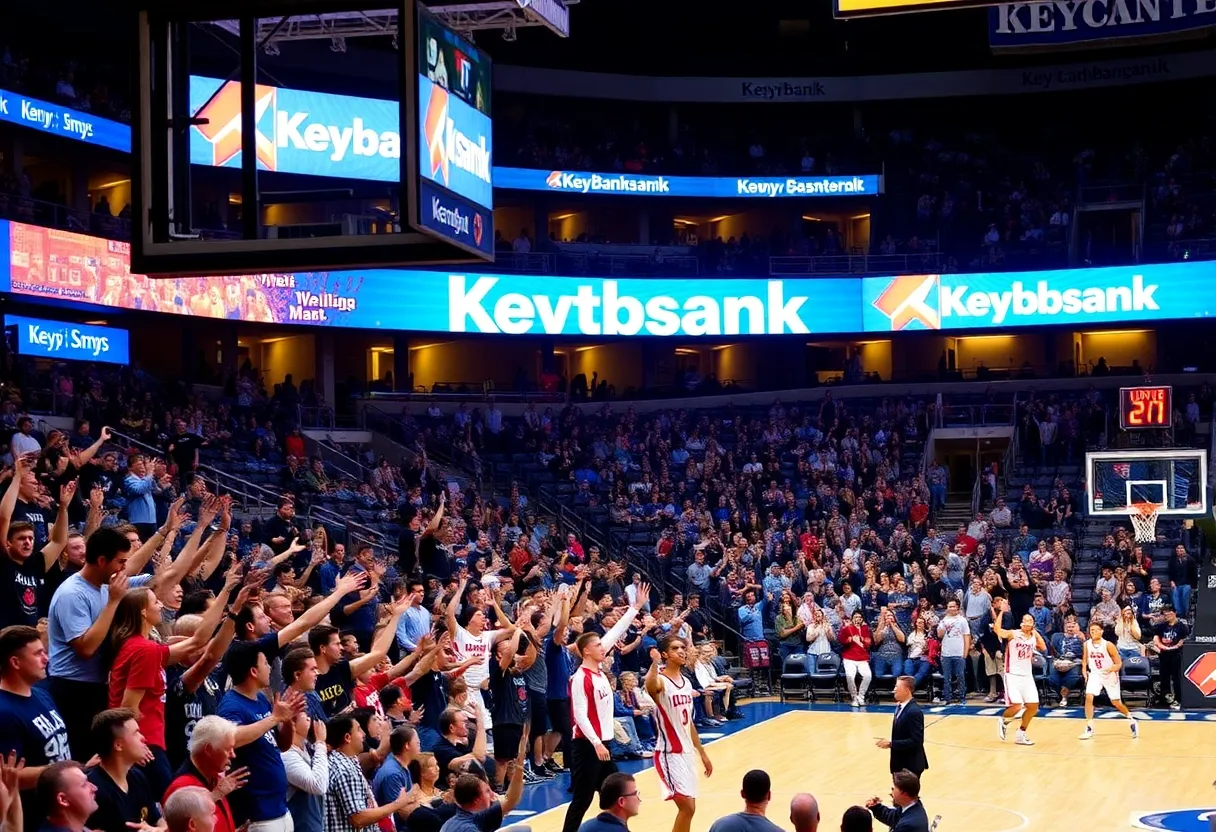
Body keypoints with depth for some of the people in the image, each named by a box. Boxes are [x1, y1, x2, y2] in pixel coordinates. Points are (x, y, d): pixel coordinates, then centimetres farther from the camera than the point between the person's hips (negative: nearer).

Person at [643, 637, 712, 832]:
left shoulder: (686, 682, 10)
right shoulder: (660, 680, -14)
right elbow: (650, 687, -42)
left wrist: (702, 753, 21)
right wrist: (655, 663, -58)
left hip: (687, 752, 8)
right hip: (669, 753, -8)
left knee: (688, 808, 11)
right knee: (687, 807, -14)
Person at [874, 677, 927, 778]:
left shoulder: (914, 711, -23)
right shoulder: (900, 707, 7)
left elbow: (915, 741, -26)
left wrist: (891, 744, -23)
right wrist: (890, 742, 2)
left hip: (911, 764, -9)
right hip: (901, 763, 9)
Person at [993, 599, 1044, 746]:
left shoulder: (1034, 637, 9)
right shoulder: (1013, 634, -10)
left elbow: (1043, 648, -3)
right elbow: (997, 629, -25)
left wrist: (1036, 633, -2)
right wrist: (1002, 611, -28)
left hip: (1027, 676, 6)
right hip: (1013, 675, -6)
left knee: (1033, 706, 6)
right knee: (1016, 706, -18)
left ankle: (1021, 734, 22)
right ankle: (1003, 720, 15)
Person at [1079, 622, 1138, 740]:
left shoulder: (1108, 645, -17)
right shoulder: (1087, 645, -6)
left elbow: (1119, 663, -12)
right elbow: (1085, 661, 11)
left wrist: (1110, 669, -30)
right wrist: (1084, 672, -4)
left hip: (1110, 676, -3)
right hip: (1095, 674, 3)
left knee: (1116, 703, 3)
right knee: (1089, 697, -18)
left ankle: (1131, 720, 32)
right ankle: (1089, 728, -10)